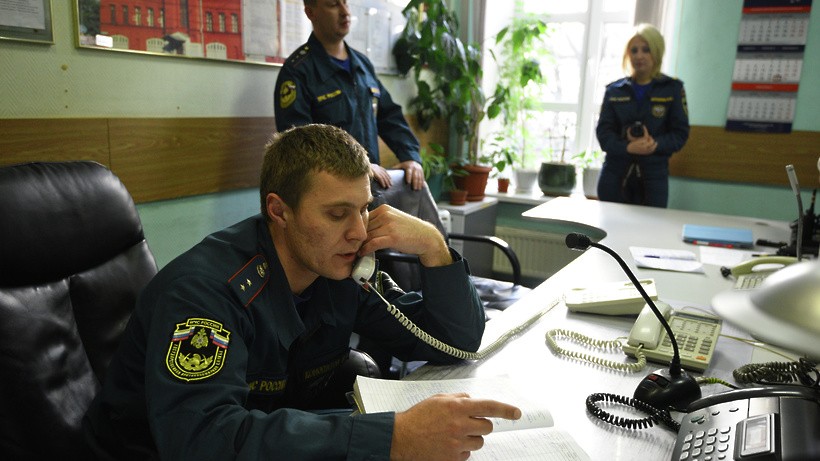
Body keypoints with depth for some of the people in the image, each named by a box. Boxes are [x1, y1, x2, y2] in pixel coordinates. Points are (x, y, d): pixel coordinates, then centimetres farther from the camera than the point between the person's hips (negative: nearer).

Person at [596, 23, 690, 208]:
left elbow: (680, 133, 2)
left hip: (653, 176, -1)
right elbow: (603, 131, 1)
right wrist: (627, 147, -18)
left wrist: (654, 144, -18)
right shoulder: (614, 90, 7)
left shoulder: (672, 88, 4)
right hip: (615, 175, 1)